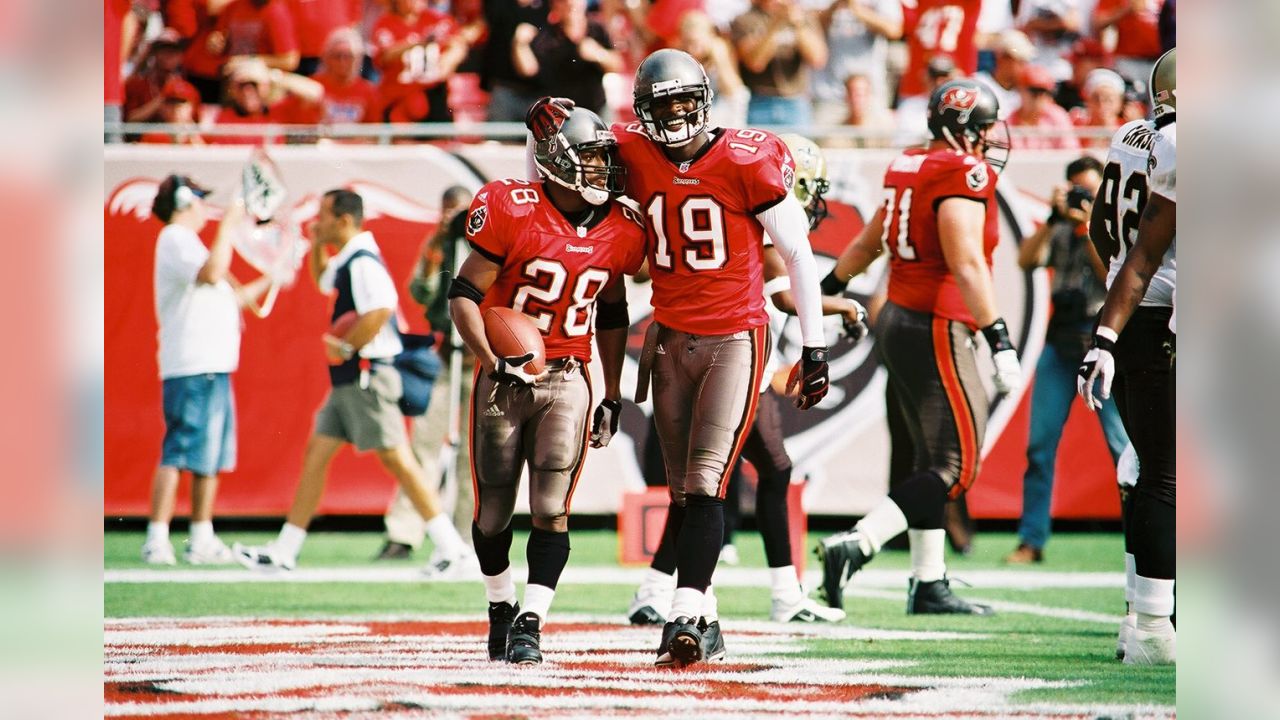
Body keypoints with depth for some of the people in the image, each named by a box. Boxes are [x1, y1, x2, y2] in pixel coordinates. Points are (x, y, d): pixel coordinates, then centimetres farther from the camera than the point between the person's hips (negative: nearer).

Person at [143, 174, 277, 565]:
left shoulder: (185, 242, 25)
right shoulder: (175, 240, -7)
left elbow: (228, 298, 32)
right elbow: (211, 273, -27)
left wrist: (267, 282, 32)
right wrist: (228, 225, -20)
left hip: (211, 368, 11)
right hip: (193, 369, -11)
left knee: (209, 458, 13)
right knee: (178, 454, -13)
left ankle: (202, 540, 17)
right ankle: (157, 539, -15)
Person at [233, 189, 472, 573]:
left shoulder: (363, 262, -17)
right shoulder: (345, 261, 15)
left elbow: (380, 309, -33)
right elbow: (323, 280, 38)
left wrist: (345, 347, -22)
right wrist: (316, 246, 18)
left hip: (367, 377, -11)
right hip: (349, 380, 11)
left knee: (395, 458, -9)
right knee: (316, 453, 11)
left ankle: (454, 551, -8)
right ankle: (284, 552, 14)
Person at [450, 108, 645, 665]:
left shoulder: (619, 231, 1)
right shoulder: (512, 212, -14)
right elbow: (464, 296, -11)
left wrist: (613, 396, 14)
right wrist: (493, 362, -23)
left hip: (566, 378, 2)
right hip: (504, 376, -2)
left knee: (551, 508, -11)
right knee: (493, 511, 8)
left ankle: (530, 624, -10)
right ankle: (502, 608, 31)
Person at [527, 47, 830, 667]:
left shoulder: (748, 162, -10)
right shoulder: (635, 156, 0)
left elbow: (798, 255, -3)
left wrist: (814, 349, -3)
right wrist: (544, 121, -8)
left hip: (735, 338, -4)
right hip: (670, 337, 4)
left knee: (705, 484, -15)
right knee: (682, 493, 6)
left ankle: (685, 617, -23)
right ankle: (706, 623, 15)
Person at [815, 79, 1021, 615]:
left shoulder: (909, 166, 13)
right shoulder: (964, 174, -14)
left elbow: (868, 243, 26)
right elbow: (967, 266, -23)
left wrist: (828, 290, 40)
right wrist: (1000, 341, -25)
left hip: (898, 321, 9)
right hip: (936, 330, -9)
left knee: (934, 459, 14)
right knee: (955, 465, -7)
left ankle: (928, 584, 15)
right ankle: (856, 545, -18)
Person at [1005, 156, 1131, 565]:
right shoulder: (1062, 230, 14)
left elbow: (1113, 277, -10)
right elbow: (1026, 260, -1)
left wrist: (1087, 228, -13)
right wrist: (1054, 219, -10)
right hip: (1060, 342, 3)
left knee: (1123, 443, -8)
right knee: (1040, 443, 0)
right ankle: (1032, 541, 4)